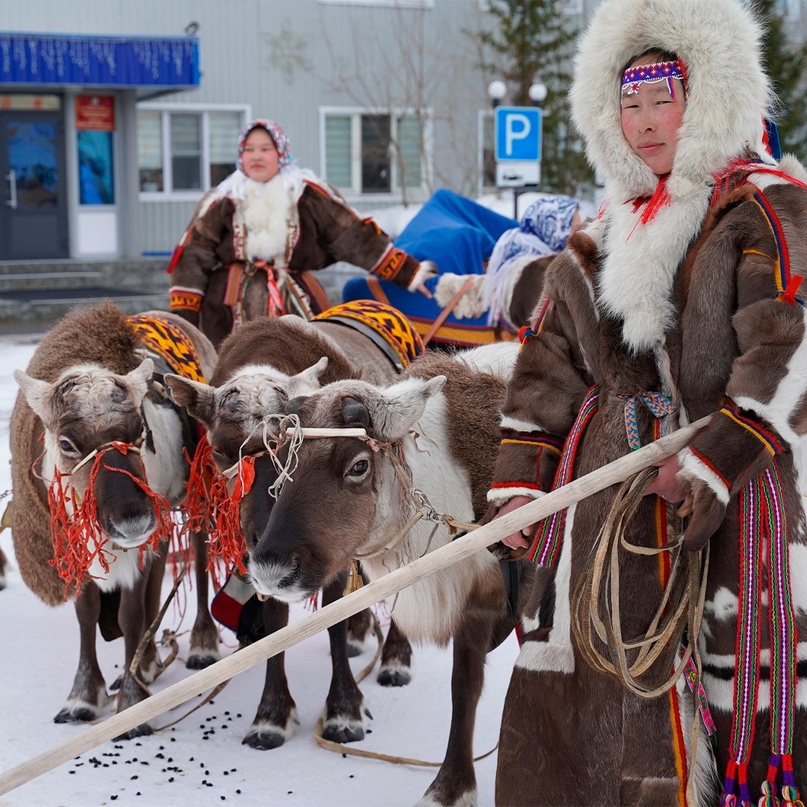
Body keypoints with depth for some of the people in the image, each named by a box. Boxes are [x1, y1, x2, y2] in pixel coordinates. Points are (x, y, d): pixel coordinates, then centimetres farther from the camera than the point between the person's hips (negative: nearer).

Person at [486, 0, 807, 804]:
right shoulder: (606, 232, 16)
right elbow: (547, 364, 17)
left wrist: (716, 463, -22)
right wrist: (518, 481, 10)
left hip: (722, 498, -6)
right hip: (607, 489, 6)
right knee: (572, 686, 10)